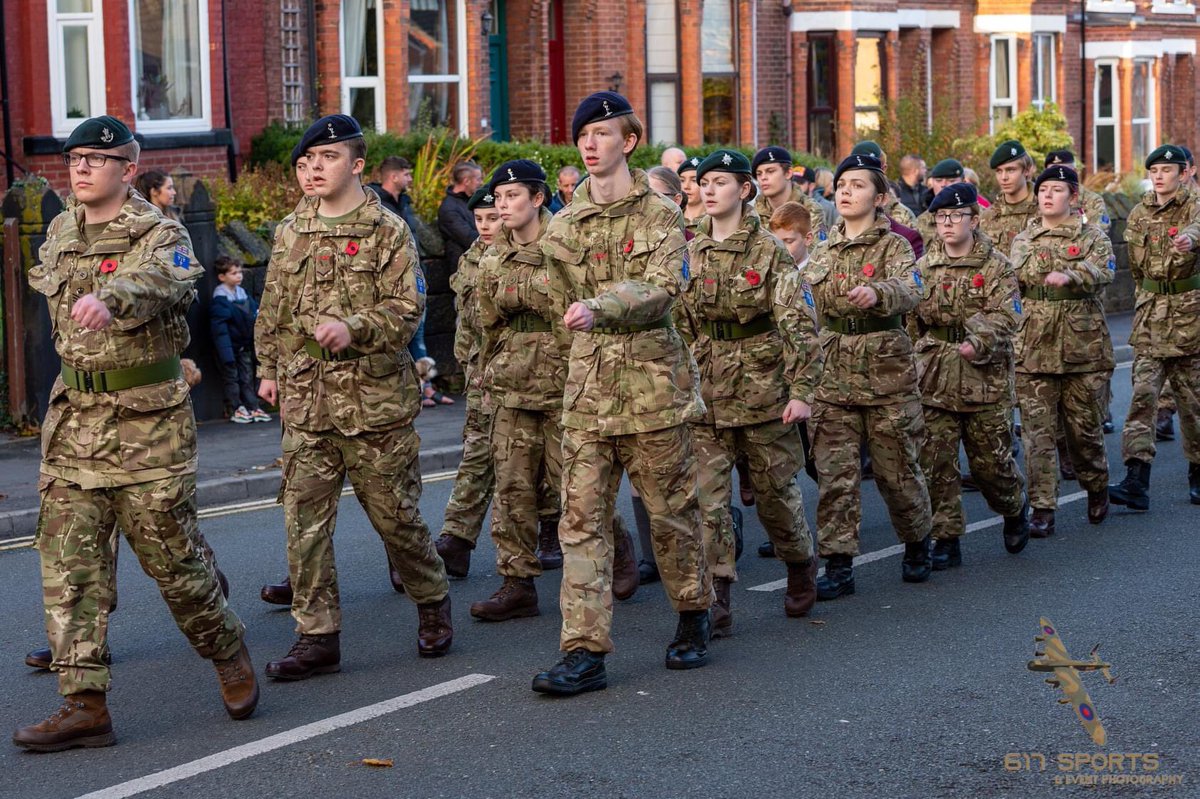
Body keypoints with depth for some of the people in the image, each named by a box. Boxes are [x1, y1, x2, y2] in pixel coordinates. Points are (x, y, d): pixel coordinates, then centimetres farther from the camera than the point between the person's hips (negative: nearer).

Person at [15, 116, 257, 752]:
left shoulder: (162, 236, -11)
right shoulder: (59, 233, 11)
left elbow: (162, 282, -35)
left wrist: (110, 299, -56)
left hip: (149, 423, -6)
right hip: (74, 419, 6)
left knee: (171, 554, 1)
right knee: (68, 562, -1)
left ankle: (228, 653, 27)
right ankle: (84, 705, 1)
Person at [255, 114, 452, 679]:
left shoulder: (388, 233, -2)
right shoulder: (289, 235, 12)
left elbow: (407, 309, -9)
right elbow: (272, 311, 20)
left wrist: (354, 327, -23)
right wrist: (269, 369, 15)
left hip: (374, 399, -4)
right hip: (305, 403, 4)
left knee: (394, 514, 5)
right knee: (304, 522, 0)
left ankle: (433, 602, 29)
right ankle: (317, 636, 7)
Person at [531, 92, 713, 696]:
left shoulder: (660, 215, -3)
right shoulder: (563, 227, 11)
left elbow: (662, 287, -19)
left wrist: (601, 307, -33)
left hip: (652, 382, -4)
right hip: (586, 384, 4)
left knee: (670, 510, 8)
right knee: (581, 518, -4)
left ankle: (693, 618, 30)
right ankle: (585, 652, -6)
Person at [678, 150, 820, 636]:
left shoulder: (770, 252, -5)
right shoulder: (690, 254, 7)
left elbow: (798, 324, -9)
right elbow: (679, 325, 14)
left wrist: (802, 391, -16)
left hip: (762, 386, -3)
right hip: (706, 392, 3)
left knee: (775, 491, 9)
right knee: (707, 499, -5)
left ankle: (801, 567, 35)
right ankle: (717, 600, -3)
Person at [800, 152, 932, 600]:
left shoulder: (893, 246, -4)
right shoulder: (822, 252, 12)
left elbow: (909, 291, -24)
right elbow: (807, 311, 20)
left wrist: (876, 292, -44)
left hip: (887, 375, -4)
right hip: (833, 377, 4)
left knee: (897, 471, 6)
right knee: (834, 475, -3)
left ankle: (917, 547, 30)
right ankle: (838, 565, 2)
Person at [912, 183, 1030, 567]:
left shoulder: (996, 266, -1)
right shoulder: (923, 267, 10)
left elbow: (1004, 316, -13)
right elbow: (909, 314, 13)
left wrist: (978, 343, -30)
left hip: (985, 378, -3)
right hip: (934, 380, 3)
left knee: (991, 459, 5)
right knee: (935, 463, -2)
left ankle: (1015, 509, 35)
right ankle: (945, 539, 6)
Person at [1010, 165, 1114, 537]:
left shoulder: (1092, 237, 4)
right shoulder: (1022, 241, 13)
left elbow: (1102, 271, -16)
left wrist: (1069, 275, -35)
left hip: (1082, 347, -2)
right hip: (1033, 349, 2)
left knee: (1084, 425, 7)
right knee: (1037, 430, -4)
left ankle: (1097, 489, 32)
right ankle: (1042, 510, -2)